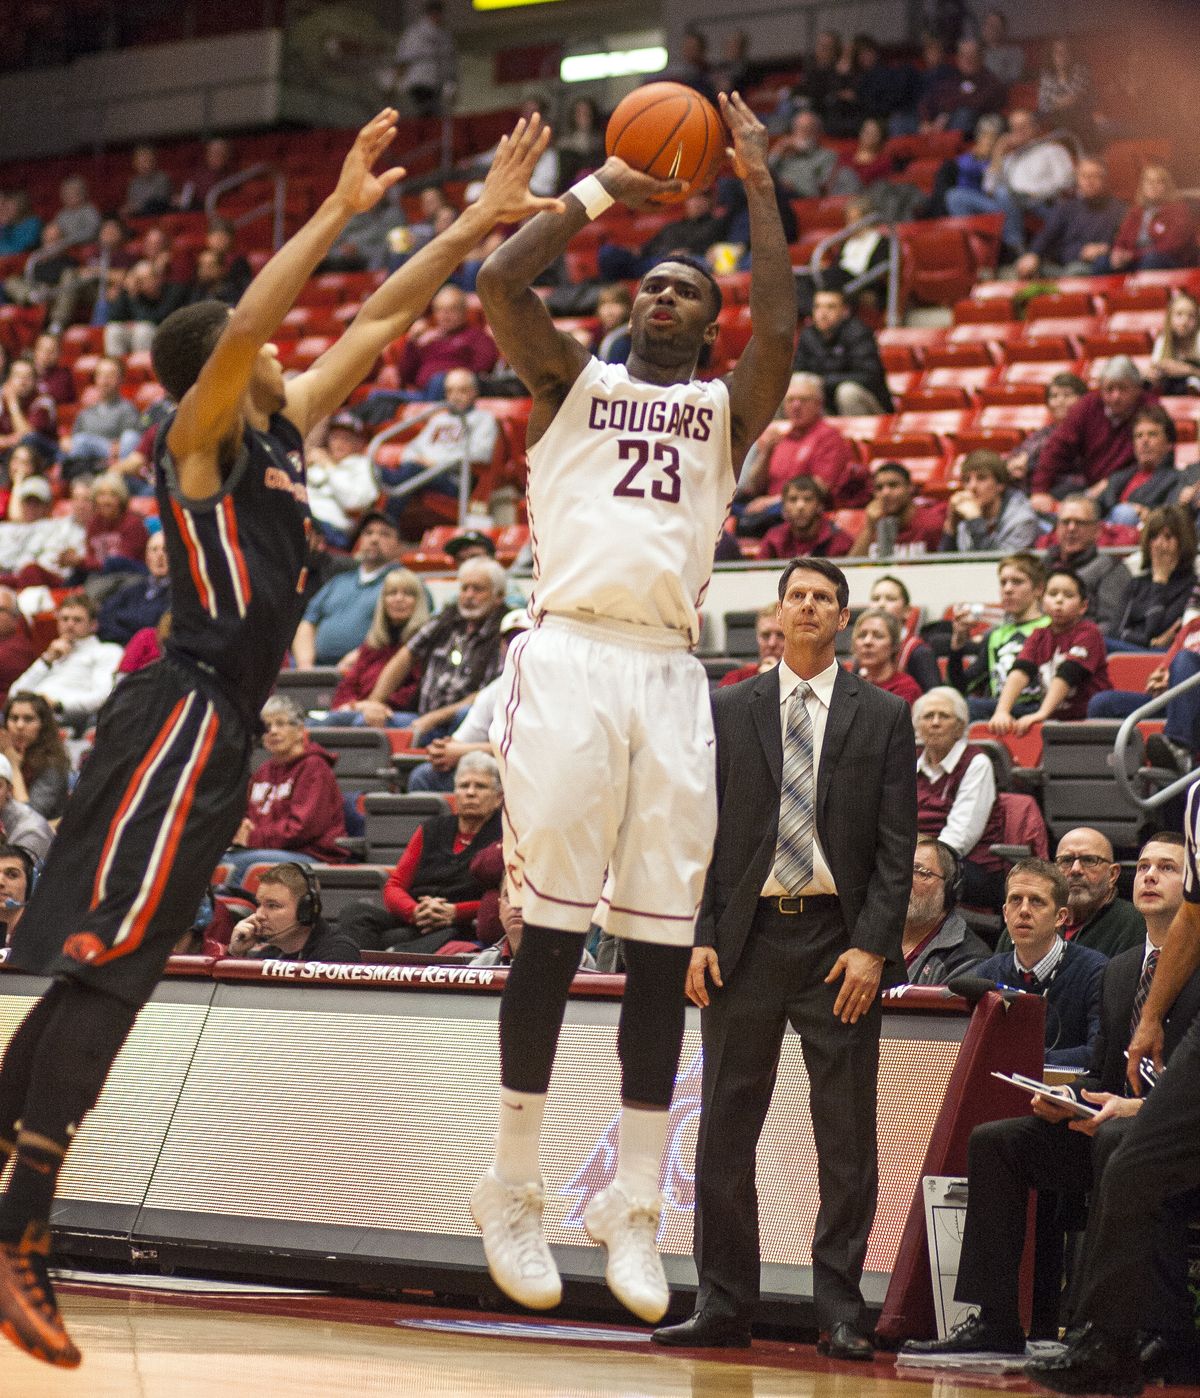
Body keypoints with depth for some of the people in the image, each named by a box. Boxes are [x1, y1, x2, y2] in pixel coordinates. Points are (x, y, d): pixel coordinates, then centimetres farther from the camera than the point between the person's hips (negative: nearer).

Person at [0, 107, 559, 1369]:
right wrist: (338, 211, -25)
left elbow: (376, 324, 21)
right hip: (182, 720, -9)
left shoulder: (277, 434, 17)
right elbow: (242, 326, -24)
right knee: (105, 972, -13)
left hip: (213, 731, 9)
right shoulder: (196, 439, -6)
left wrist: (478, 224, 17)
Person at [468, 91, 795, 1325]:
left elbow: (781, 326, -1)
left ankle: (632, 1207, 6)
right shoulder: (574, 379, 16)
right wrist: (604, 189, 5)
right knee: (551, 932, -5)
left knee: (661, 946, 0)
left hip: (670, 675, 2)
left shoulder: (726, 409, 19)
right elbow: (498, 284, -1)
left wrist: (756, 185, 3)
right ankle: (513, 1190, 4)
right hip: (570, 656, -2)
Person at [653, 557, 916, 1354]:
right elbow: (704, 832, 8)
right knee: (725, 1136, 3)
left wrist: (872, 946, -9)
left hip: (839, 941, -1)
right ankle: (724, 1305, 10)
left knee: (847, 1139, 0)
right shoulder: (729, 711, 9)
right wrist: (699, 936, -2)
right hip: (746, 938, 2)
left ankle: (841, 1313, 6)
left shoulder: (884, 718, 5)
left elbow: (897, 847, 1)